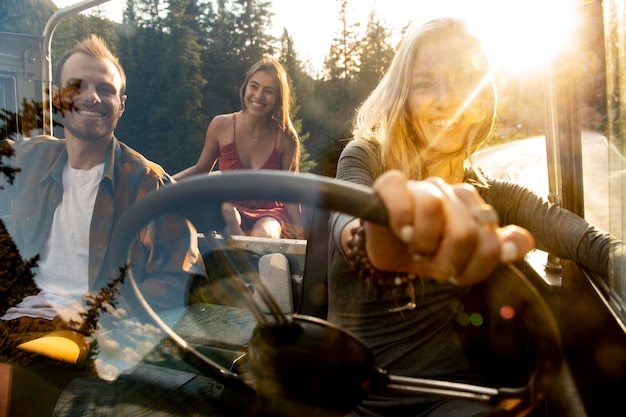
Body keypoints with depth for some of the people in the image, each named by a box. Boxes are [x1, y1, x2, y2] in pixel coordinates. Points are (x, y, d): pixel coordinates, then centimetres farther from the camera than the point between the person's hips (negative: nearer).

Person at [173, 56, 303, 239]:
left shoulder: (285, 139, -6)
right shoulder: (221, 126, -6)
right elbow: (200, 169, 8)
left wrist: (301, 237, -9)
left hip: (270, 212, -1)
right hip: (231, 211, 1)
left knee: (263, 235, -36)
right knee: (224, 209, -35)